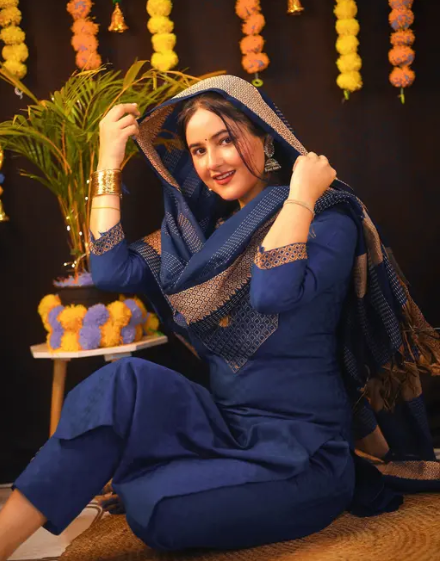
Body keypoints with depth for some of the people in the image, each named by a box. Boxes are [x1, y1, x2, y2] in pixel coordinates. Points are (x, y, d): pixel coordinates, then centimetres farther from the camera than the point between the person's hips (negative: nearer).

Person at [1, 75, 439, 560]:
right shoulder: (206, 226, 10)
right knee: (127, 382, -23)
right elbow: (111, 270, 0)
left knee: (153, 505, -27)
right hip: (226, 427, 6)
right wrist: (109, 163, 2)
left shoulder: (328, 221, -9)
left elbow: (272, 294, -30)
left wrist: (300, 195, -19)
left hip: (303, 450, -5)